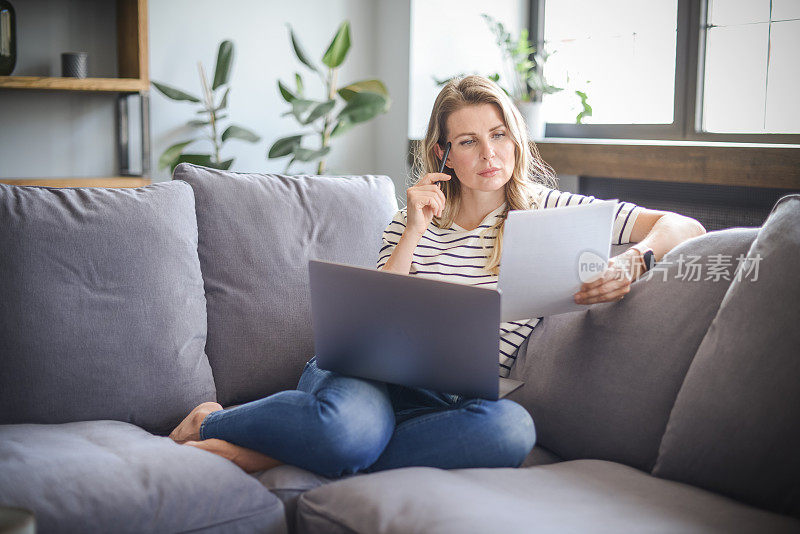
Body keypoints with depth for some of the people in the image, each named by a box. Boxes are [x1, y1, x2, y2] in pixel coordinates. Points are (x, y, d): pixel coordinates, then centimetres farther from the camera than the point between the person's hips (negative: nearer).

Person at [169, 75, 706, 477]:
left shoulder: (546, 211, 8)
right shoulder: (414, 220, 14)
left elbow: (684, 227, 2)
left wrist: (631, 263, -20)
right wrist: (414, 233, -5)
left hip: (451, 399, 1)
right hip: (369, 369, -1)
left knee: (511, 428, -38)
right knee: (349, 432, -40)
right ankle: (208, 422, -8)